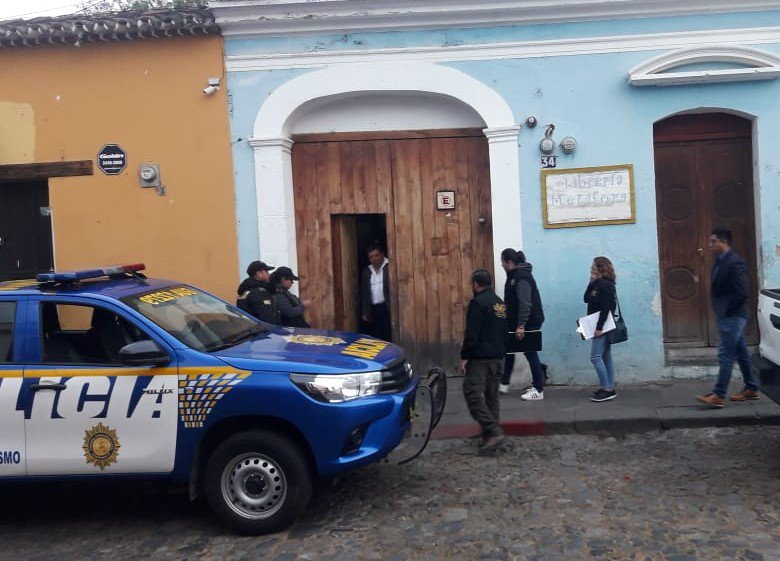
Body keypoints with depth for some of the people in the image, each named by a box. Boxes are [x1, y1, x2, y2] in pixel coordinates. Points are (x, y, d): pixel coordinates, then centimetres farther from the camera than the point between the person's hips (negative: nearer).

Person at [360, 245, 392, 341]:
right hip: (373, 310, 5)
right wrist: (364, 313, 10)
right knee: (375, 337, 4)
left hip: (387, 308, -4)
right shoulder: (366, 271, 14)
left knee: (388, 337, -6)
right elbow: (364, 293, 15)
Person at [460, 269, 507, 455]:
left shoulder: (478, 303, -12)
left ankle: (493, 431, -20)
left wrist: (464, 356, -13)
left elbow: (471, 334, -17)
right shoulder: (500, 303, 16)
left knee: (473, 393, -10)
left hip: (480, 358, -9)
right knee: (491, 396, 11)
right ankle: (490, 437, 13)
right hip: (497, 357, 9)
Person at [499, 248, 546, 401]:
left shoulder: (522, 277, -20)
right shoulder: (514, 275, 12)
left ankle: (538, 390, 6)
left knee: (530, 353, -3)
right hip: (515, 322, 10)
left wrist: (521, 325, -28)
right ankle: (504, 384, 25)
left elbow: (525, 303, -26)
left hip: (529, 322, -10)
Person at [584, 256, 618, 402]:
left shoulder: (604, 285, -14)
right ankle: (610, 389, 14)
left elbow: (605, 308, -21)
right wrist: (591, 282, 3)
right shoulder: (599, 284, 15)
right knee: (606, 357, 10)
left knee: (595, 357, -9)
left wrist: (599, 327, -23)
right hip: (602, 326, 10)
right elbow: (586, 299, 13)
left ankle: (606, 389, -7)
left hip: (602, 326, -10)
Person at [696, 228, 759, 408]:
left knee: (726, 355, -9)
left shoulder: (735, 263, -18)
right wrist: (720, 310, 10)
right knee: (740, 353, 16)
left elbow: (743, 292, -23)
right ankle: (751, 389, 26)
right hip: (726, 316, 10)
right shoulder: (719, 261, 10)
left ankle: (718, 396, -10)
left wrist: (728, 310, -16)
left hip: (733, 316, -10)